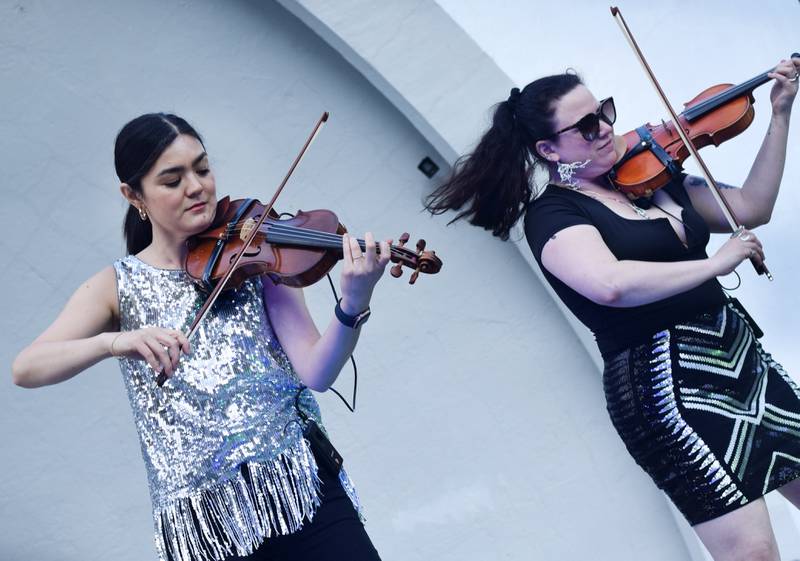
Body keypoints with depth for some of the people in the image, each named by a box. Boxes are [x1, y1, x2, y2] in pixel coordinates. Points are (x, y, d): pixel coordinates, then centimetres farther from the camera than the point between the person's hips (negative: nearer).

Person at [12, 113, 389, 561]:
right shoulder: (118, 287, 7)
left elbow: (315, 373, -5)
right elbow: (26, 369, -7)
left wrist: (354, 307, -24)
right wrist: (115, 341, -25)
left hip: (302, 488, 0)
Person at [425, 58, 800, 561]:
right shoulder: (552, 213, -9)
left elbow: (751, 209, 17)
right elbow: (611, 284, -29)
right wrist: (715, 263, -20)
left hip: (741, 352, 8)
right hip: (669, 382, -7)